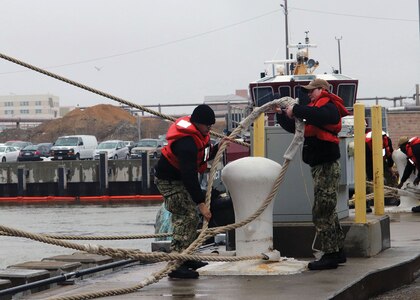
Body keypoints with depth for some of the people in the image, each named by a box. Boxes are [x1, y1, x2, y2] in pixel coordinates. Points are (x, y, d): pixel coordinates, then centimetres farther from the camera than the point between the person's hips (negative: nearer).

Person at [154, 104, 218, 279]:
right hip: (169, 181, -10)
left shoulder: (198, 132, -3)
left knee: (191, 218, 16)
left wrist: (217, 148, -6)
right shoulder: (187, 143, -33)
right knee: (186, 218, -18)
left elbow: (204, 156, 14)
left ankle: (186, 258, 28)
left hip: (181, 178, 10)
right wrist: (201, 204, -36)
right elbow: (189, 176, -36)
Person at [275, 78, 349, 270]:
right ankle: (337, 252, 21)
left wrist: (295, 110, -23)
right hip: (319, 165, 10)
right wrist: (281, 114, 14)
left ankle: (330, 255, -11)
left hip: (326, 166, -10)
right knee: (327, 211, 14)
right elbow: (295, 127, 26)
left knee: (322, 211, -12)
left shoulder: (330, 108, -8)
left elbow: (317, 116, -31)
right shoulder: (316, 109, 22)